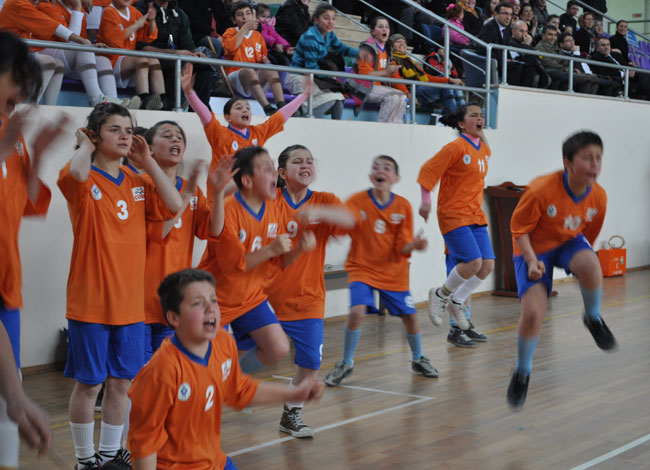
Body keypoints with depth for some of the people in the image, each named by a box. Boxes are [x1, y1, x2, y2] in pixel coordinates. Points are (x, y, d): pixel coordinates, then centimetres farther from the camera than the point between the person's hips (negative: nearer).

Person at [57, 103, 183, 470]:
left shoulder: (138, 184, 9)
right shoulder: (85, 181, -9)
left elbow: (175, 206, -5)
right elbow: (77, 173, -34)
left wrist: (147, 161, -3)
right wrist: (85, 146, -12)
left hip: (131, 303, 5)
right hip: (91, 303, -5)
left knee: (121, 382, 12)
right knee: (89, 383, 3)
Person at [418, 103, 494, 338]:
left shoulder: (485, 150, 10)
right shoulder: (455, 147, -12)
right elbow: (427, 171, -10)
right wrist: (426, 201, -14)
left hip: (476, 215, 7)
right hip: (453, 215, -7)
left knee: (488, 264, -3)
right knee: (473, 262, -18)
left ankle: (457, 301, 18)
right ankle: (441, 294, 7)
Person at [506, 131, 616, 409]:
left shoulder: (598, 196, -14)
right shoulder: (541, 190, -29)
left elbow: (589, 234, 6)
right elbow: (519, 228, -17)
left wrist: (583, 262, 14)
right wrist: (531, 261, -29)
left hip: (569, 242, 3)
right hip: (534, 250, -3)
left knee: (590, 263, -34)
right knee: (533, 312, -18)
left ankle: (594, 319, -4)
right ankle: (522, 371, 9)